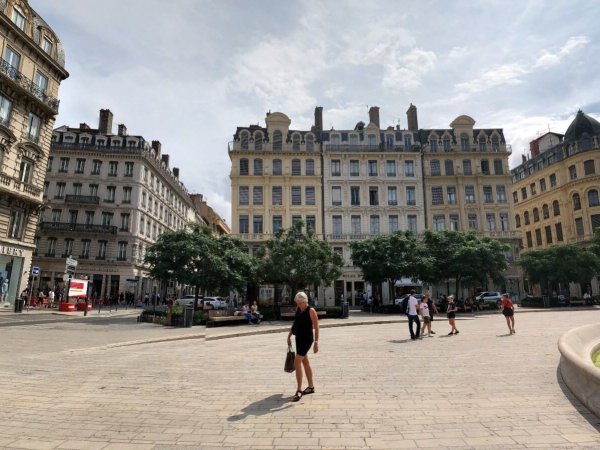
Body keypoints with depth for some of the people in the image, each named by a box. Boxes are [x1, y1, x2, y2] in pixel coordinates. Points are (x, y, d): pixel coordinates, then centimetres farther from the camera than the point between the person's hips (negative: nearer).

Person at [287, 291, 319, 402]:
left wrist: (316, 342, -21)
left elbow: (316, 327, -16)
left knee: (297, 363, -12)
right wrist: (289, 336, 15)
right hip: (299, 338, 8)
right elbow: (295, 323, 17)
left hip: (307, 339, -8)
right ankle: (311, 387, 30)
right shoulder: (298, 309, 6)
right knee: (305, 362, 16)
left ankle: (299, 391, -4)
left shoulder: (311, 311, -15)